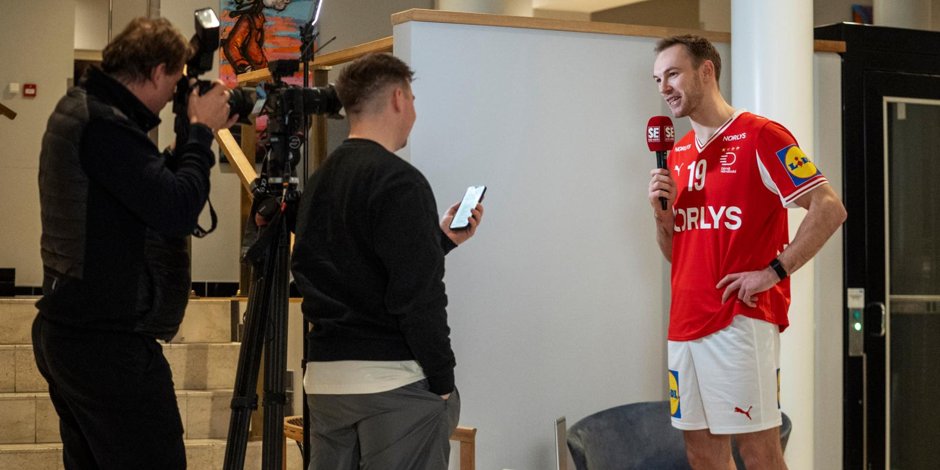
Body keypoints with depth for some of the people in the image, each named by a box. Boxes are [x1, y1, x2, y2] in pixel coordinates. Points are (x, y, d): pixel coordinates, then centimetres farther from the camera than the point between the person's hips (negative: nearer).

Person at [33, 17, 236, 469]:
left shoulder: (77, 108, 12)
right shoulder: (104, 124, -19)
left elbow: (150, 190, 19)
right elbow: (176, 211, -23)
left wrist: (195, 132, 12)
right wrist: (201, 131, -11)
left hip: (62, 331, 11)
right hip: (105, 342, -11)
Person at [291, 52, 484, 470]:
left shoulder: (319, 182, 13)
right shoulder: (398, 181, -13)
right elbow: (416, 295, -18)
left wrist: (443, 239, 25)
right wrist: (443, 381, -10)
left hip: (325, 376, 8)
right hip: (393, 378, -8)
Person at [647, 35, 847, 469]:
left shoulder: (760, 136, -6)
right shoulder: (678, 154, 17)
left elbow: (829, 209, -12)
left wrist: (774, 271, -16)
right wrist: (662, 212, 2)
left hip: (740, 321, -7)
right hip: (685, 323, 7)